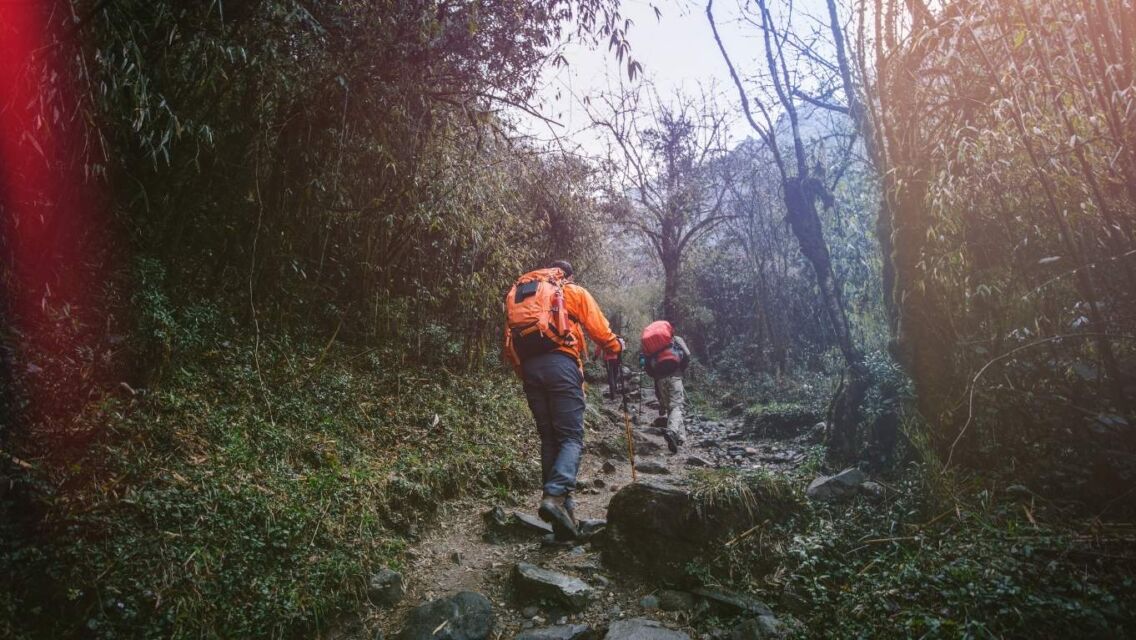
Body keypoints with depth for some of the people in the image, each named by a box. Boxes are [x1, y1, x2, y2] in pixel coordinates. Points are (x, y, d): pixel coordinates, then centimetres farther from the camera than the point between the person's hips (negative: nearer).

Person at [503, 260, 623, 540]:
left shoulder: (518, 292, 26)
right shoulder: (573, 291, 14)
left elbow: (509, 345, 18)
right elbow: (599, 329, 11)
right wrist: (616, 346, 30)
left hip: (528, 367, 5)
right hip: (560, 362, -5)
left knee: (549, 439, 10)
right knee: (572, 436, -5)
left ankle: (562, 506, 8)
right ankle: (556, 495, -26)